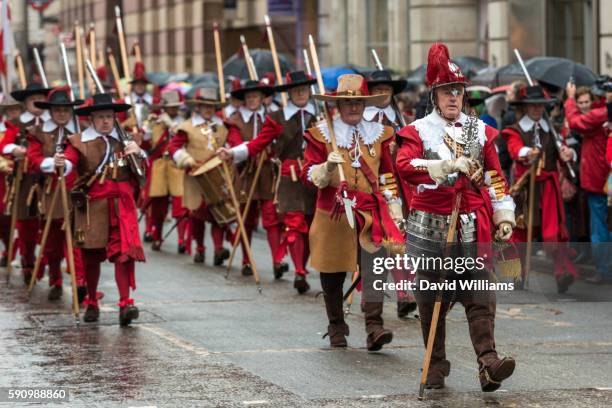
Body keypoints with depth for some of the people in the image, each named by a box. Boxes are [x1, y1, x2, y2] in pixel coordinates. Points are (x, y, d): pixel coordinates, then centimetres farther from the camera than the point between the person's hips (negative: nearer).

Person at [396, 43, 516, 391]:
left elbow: (495, 177, 16)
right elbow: (405, 166, -17)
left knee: (480, 296, -10)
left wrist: (504, 216, 8)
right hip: (431, 227, -1)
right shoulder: (418, 131, 2)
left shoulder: (480, 131, 12)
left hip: (473, 227, 1)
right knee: (432, 298, 4)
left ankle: (488, 361, -19)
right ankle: (437, 366, 14)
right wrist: (448, 166, -31)